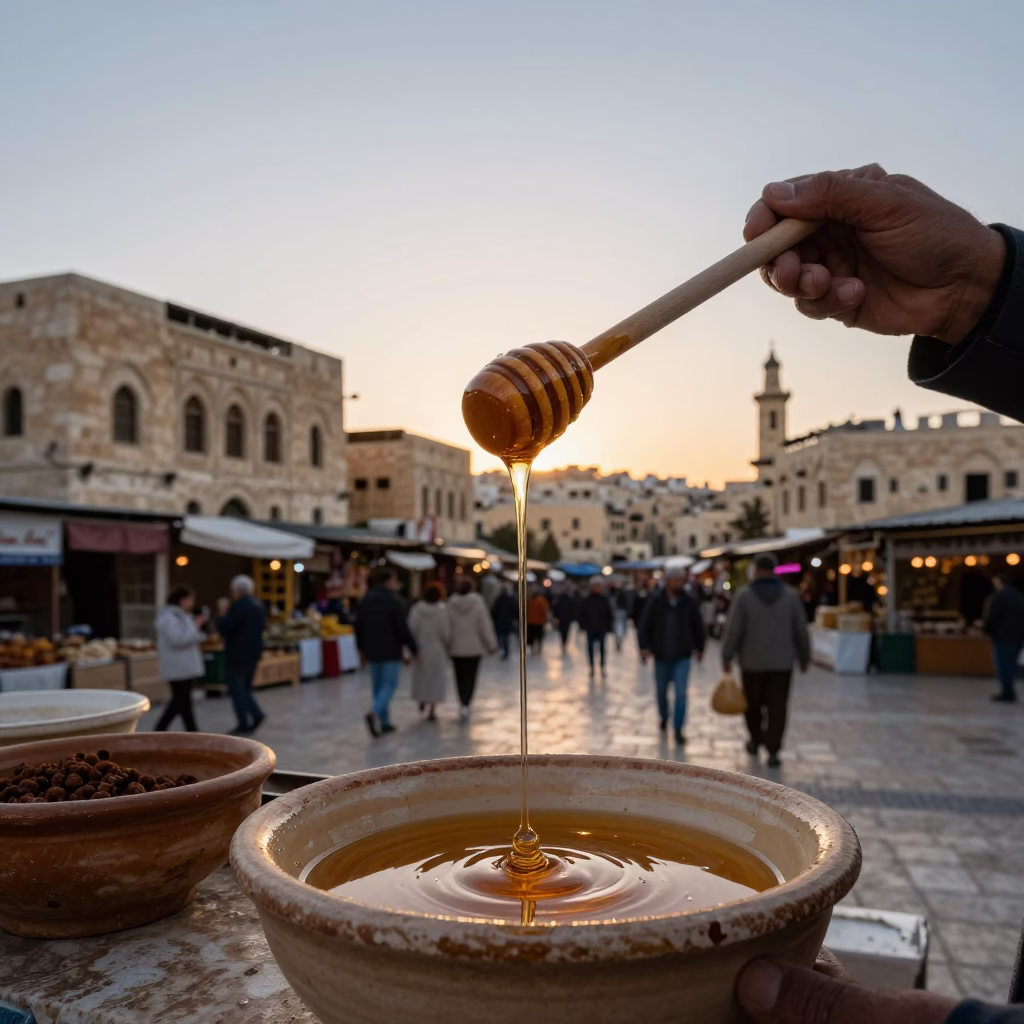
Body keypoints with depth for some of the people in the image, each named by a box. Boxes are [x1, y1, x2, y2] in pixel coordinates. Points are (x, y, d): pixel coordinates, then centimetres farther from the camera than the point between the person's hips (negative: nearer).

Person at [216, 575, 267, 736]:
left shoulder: (238, 606, -18)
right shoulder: (258, 606, 8)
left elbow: (223, 628, -21)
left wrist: (223, 612, -6)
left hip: (237, 655, -8)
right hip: (254, 652, 8)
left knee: (237, 689, 2)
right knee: (245, 688, 19)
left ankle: (243, 725, 4)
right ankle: (257, 714, 5)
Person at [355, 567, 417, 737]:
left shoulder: (366, 600, 8)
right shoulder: (395, 601, -13)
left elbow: (359, 626, 11)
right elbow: (403, 629, -15)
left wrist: (362, 648, 20)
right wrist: (413, 649, -7)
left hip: (372, 651, 6)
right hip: (391, 652, -6)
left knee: (378, 686, 12)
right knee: (389, 685, -2)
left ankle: (383, 722, 14)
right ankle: (375, 713, -24)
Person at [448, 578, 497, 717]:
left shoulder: (451, 604, -5)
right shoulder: (477, 603, -10)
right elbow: (485, 626, -8)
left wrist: (447, 644, 11)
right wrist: (491, 645, 2)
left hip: (457, 648, 2)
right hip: (474, 647, -2)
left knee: (460, 677, 14)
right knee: (470, 677, 2)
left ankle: (463, 704, 20)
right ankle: (465, 705, -12)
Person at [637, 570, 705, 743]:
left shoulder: (689, 603, -3)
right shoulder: (655, 602, -5)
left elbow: (698, 626, 7)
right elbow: (645, 625, -6)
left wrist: (699, 648, 10)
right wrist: (644, 647, -16)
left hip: (682, 656, -1)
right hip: (661, 655, 1)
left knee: (681, 692, -8)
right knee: (661, 690, 14)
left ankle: (678, 729, -1)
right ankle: (664, 718, 41)